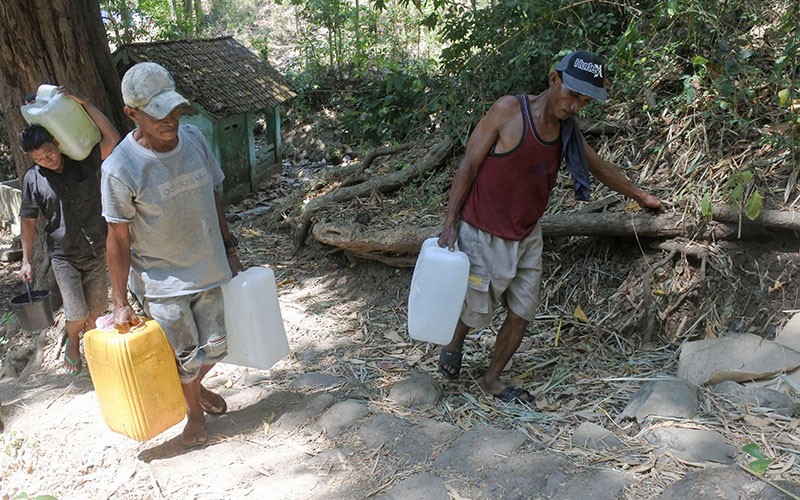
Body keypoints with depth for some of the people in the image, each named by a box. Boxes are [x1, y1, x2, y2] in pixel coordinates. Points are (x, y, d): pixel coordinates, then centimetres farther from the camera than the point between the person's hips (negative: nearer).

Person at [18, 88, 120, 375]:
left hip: (96, 252, 1)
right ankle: (72, 342, 29)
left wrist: (83, 103, -21)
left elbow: (112, 139, -21)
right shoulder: (33, 179, -6)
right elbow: (28, 221, 3)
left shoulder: (84, 162, -5)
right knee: (76, 315, -4)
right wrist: (27, 260, 3)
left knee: (95, 310, 11)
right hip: (63, 257, -1)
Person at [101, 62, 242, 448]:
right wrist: (120, 303, -10)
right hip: (162, 282, -4)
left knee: (214, 346, 16)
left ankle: (196, 386, 50)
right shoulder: (120, 169, -21)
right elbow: (118, 238, -14)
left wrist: (229, 247, 12)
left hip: (209, 268, 5)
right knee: (185, 355, 9)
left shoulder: (194, 138, -6)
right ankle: (194, 411, 40)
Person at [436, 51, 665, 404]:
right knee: (477, 309, 7)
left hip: (527, 236, 6)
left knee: (523, 313, 9)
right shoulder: (509, 110, -16)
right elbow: (469, 165, -14)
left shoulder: (567, 130, 3)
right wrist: (450, 223, -17)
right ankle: (454, 343, 41)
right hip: (483, 234, -6)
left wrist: (640, 196, 33)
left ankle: (492, 380, 27)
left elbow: (600, 167, 20)